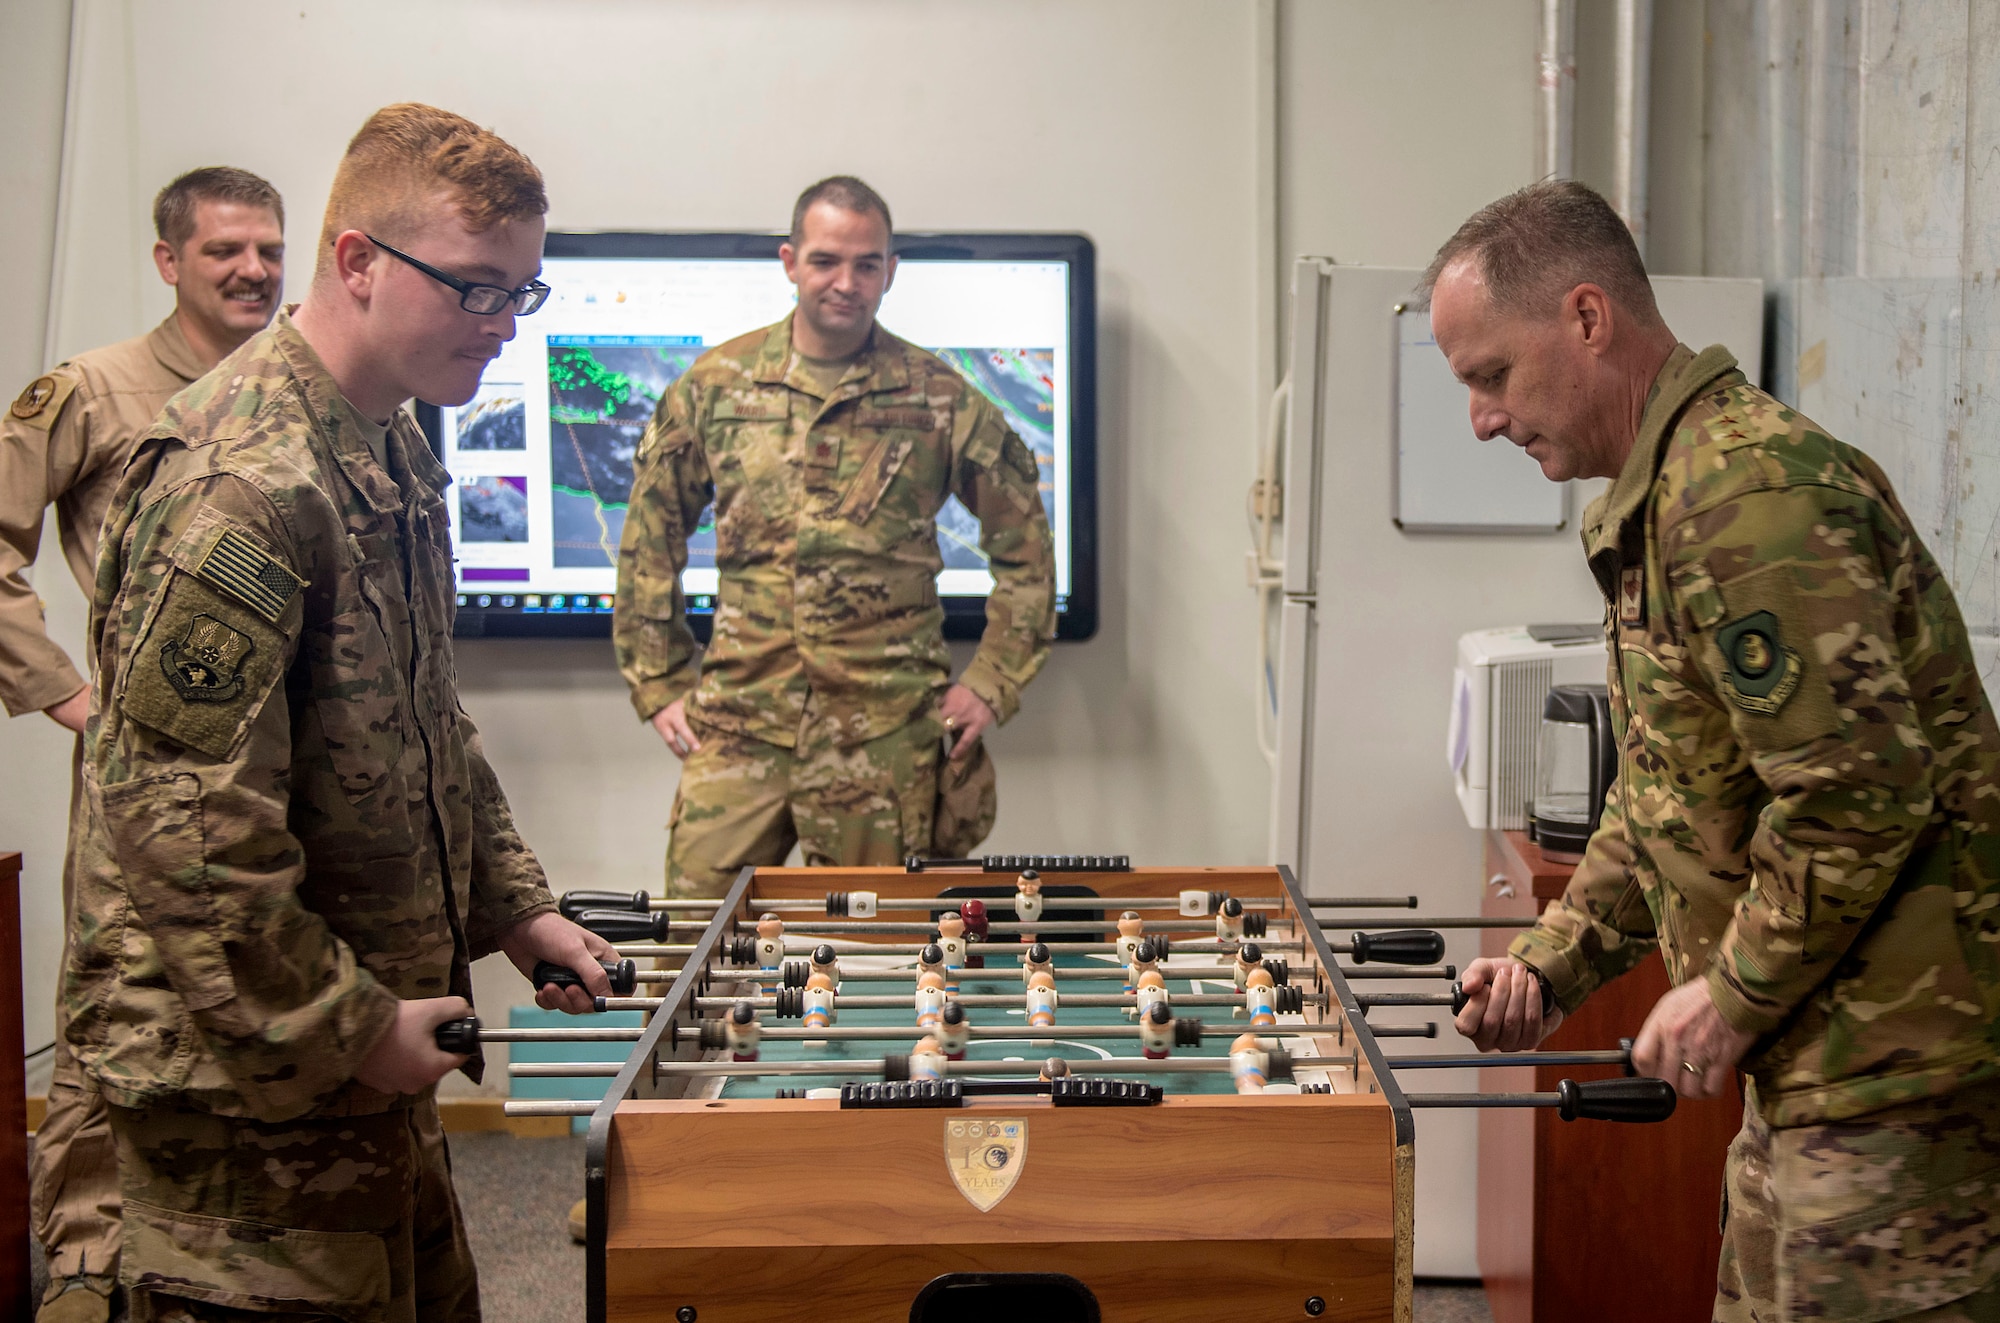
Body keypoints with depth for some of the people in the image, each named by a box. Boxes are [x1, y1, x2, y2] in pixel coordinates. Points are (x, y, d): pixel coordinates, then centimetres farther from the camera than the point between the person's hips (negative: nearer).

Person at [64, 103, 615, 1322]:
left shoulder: (392, 454, 10)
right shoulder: (242, 485, -23)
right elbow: (182, 824, -26)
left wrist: (513, 906, 14)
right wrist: (346, 1031, -19)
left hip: (361, 1049, 9)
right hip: (249, 1079, -9)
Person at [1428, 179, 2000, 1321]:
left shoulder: (1745, 489, -20)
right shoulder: (1659, 501, 15)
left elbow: (1863, 789, -26)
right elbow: (1668, 798, 21)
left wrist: (1735, 993, -15)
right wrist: (1553, 964, 12)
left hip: (1901, 1070, -11)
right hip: (1821, 1066, 11)